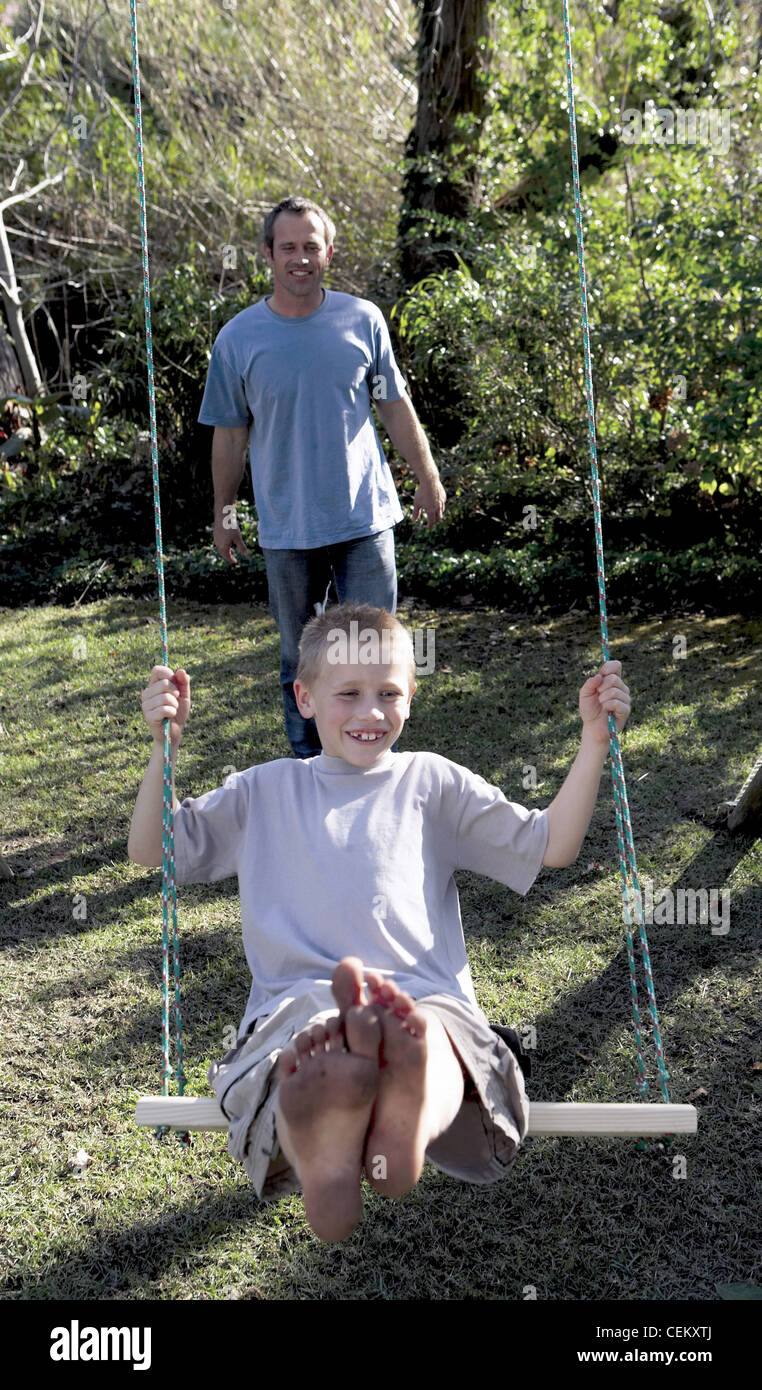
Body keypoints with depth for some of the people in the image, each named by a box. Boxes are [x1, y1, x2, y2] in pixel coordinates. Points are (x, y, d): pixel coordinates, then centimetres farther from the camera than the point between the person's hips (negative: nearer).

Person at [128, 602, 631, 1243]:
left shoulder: (430, 781, 26)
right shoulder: (267, 789, 26)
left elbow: (552, 846, 22)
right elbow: (150, 851, 24)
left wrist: (594, 740, 14)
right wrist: (165, 745, 11)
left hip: (426, 998, 0)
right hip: (295, 1000, 1)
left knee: (432, 1039, -40)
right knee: (299, 1065, -39)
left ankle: (412, 1110, -72)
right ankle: (320, 1150, -69)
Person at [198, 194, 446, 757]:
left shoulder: (363, 319, 1)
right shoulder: (238, 339, -2)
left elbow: (395, 406, 10)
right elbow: (231, 435, 5)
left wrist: (429, 478, 11)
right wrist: (223, 514, 9)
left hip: (366, 518, 0)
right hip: (288, 527, 0)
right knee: (301, 660, 11)